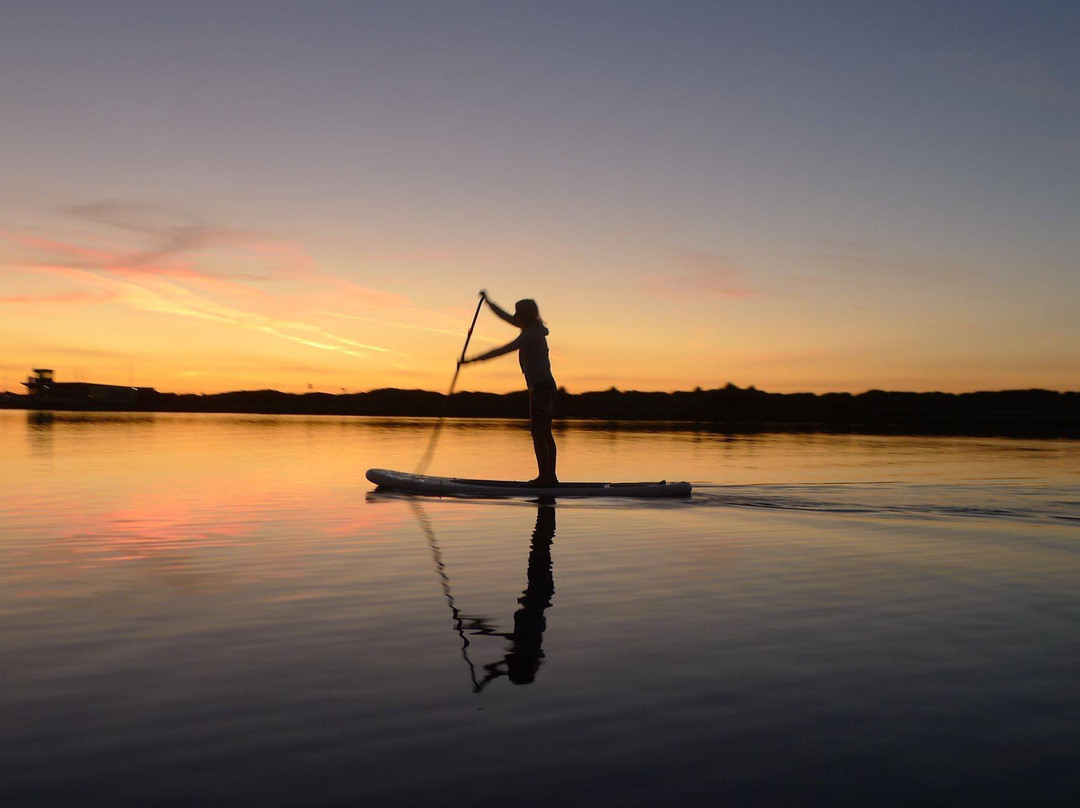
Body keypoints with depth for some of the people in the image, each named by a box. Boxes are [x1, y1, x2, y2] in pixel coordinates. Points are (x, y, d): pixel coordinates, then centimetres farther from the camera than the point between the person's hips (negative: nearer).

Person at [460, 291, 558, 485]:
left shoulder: (530, 335, -14)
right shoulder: (534, 330, 13)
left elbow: (501, 351, -18)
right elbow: (505, 317, 25)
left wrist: (472, 360, -16)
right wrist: (487, 300, 31)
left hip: (540, 387, -10)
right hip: (546, 386, 10)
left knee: (538, 433, -8)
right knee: (545, 433, 11)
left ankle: (544, 476, -6)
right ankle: (550, 476, 15)